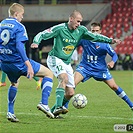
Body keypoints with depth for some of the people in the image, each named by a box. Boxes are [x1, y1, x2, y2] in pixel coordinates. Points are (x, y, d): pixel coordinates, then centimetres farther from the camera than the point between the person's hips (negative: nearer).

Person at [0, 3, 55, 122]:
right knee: (49, 74, 5)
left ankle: (10, 112, 28)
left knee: (14, 84, 35)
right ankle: (44, 103, -8)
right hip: (18, 62, -7)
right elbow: (19, 45, -24)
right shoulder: (19, 27, -12)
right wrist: (28, 64, -29)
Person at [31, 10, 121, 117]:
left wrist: (110, 40, -4)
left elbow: (95, 37, 7)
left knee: (70, 93, 1)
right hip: (55, 59, -7)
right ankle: (58, 107, -37)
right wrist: (36, 42, -31)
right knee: (64, 78, -34)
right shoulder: (59, 29, -13)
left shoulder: (80, 30, 2)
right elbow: (41, 35, -11)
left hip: (67, 63, 7)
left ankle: (53, 111, 16)